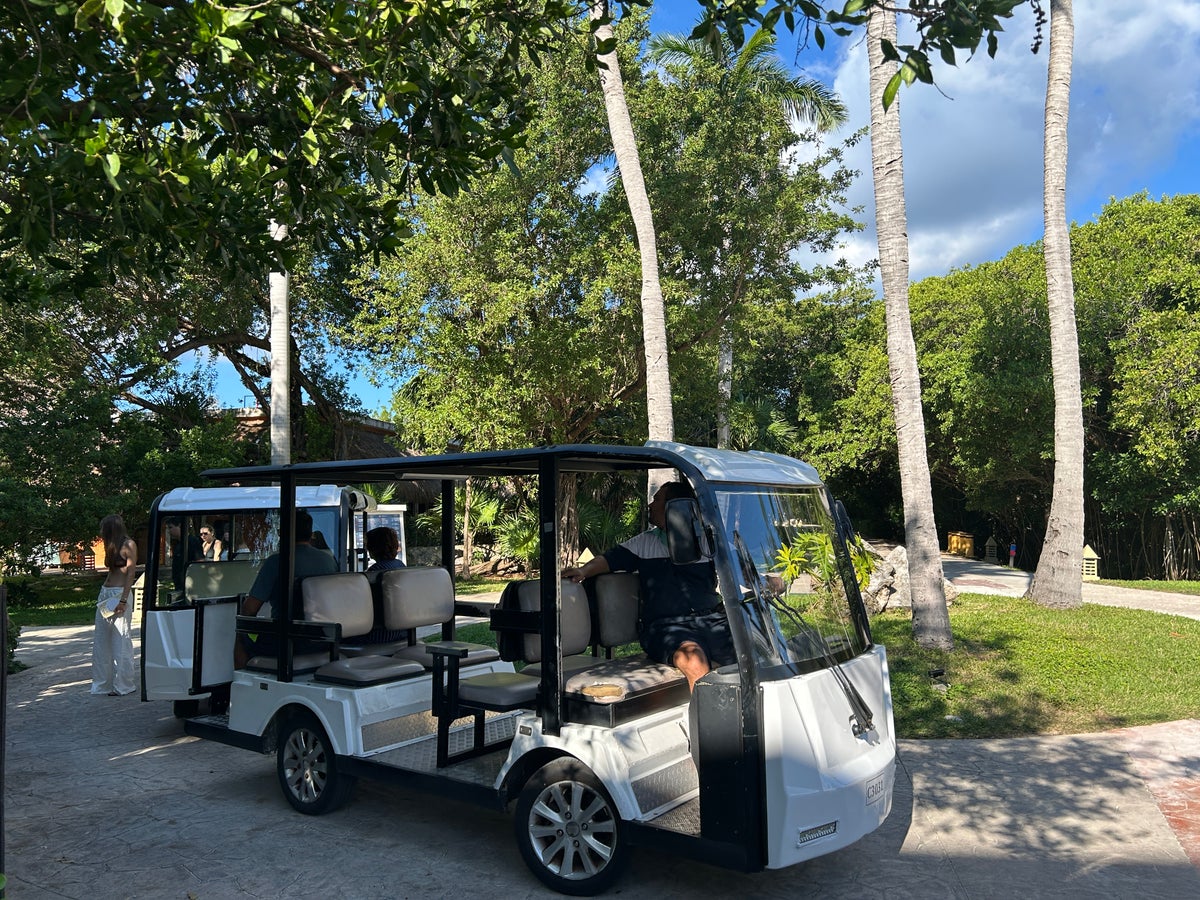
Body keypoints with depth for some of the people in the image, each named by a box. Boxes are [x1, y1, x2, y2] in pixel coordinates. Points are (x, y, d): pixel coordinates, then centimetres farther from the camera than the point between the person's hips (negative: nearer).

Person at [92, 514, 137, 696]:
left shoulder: (128, 545, -7)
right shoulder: (112, 546, 17)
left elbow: (131, 573, -12)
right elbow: (111, 571, 13)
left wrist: (123, 600, -18)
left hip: (120, 594, -8)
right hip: (105, 593, 8)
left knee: (121, 639, -3)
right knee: (102, 639, 9)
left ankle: (123, 684, 4)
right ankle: (104, 682, 16)